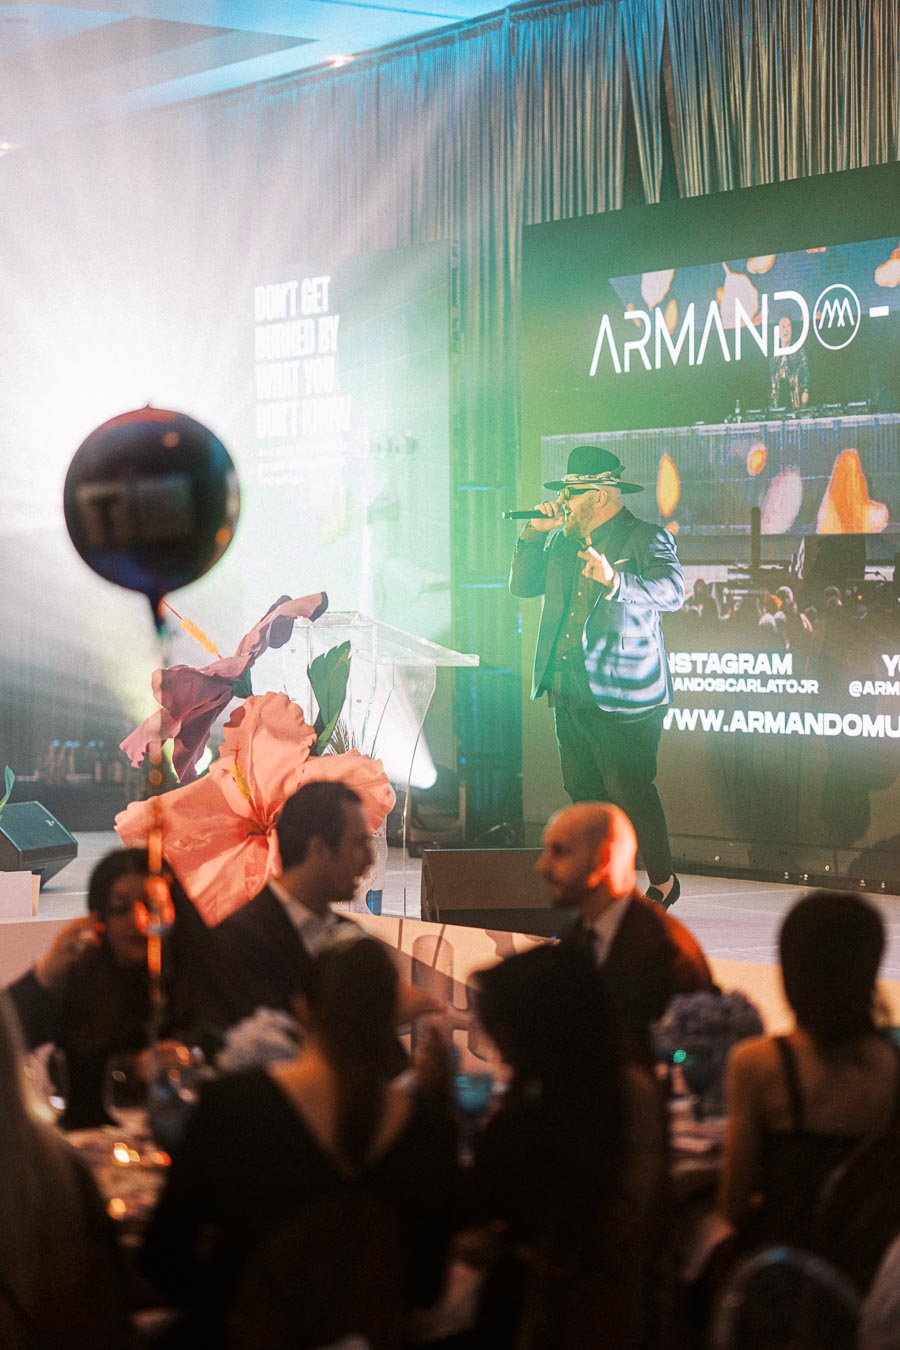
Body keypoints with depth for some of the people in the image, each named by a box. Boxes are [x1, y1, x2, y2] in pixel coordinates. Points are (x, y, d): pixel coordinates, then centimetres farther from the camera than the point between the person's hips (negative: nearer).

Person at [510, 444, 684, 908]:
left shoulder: (646, 539, -7)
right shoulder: (563, 540, 16)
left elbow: (670, 591, -22)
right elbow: (522, 586, 16)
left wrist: (615, 581, -40)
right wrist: (534, 535, 2)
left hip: (621, 696, -7)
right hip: (568, 694, 8)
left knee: (630, 791, -6)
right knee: (583, 792, 9)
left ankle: (662, 882, 8)